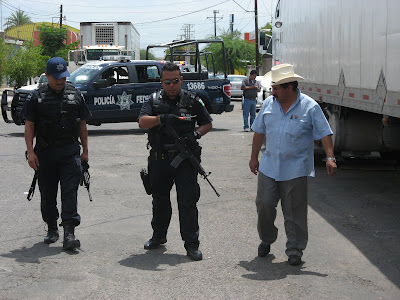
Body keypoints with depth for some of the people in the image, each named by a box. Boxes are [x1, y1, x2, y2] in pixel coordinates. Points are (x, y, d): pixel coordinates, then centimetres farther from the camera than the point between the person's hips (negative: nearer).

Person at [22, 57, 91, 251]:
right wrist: (30, 152, -9)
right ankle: (52, 229, 25)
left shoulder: (75, 95, 8)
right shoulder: (37, 97, 2)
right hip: (45, 153, 0)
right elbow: (29, 126, 0)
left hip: (70, 153, 0)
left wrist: (85, 151, 11)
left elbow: (82, 124, 13)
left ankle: (69, 234, -11)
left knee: (70, 192, -8)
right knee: (47, 194, 9)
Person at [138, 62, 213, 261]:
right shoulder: (153, 101, 4)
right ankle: (158, 236, 34)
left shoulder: (192, 101, 4)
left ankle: (191, 244, -1)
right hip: (159, 159, 2)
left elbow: (207, 123, 11)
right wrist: (161, 118, -28)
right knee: (160, 200, 16)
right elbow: (142, 122, -10)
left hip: (185, 159, -2)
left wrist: (197, 134, -10)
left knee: (188, 201, -6)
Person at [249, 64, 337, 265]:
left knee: (294, 211, 1)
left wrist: (330, 158, -17)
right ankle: (266, 239, 27)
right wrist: (254, 157, 16)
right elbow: (259, 132, 15)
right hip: (268, 167, 4)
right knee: (264, 204, 3)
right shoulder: (269, 103, 6)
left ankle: (295, 249, 12)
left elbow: (324, 134, -6)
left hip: (295, 170, -4)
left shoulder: (309, 107, -6)